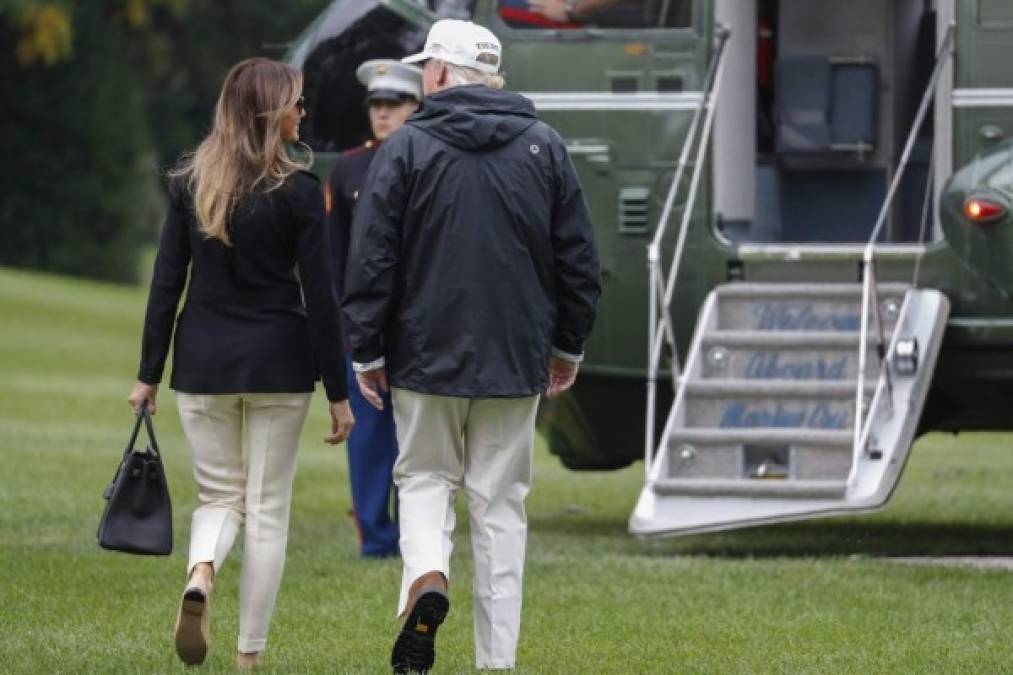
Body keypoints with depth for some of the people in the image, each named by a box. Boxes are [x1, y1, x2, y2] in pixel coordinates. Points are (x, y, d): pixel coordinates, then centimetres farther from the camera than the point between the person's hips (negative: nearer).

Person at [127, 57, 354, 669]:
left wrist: (149, 375, 8)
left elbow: (167, 282, 3)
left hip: (203, 364, 3)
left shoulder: (190, 183, 2)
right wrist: (338, 392, -2)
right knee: (269, 510, 7)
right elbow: (320, 297, -7)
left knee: (220, 496, 15)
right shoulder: (298, 191, -8)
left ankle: (200, 573, -19)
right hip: (278, 364, -3)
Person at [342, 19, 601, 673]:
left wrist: (367, 351, 2)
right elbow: (578, 259, 7)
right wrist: (569, 345, 17)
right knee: (502, 502, 7)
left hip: (428, 353, -2)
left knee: (426, 478, 14)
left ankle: (426, 578, -15)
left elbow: (371, 258, -6)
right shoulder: (544, 147, 4)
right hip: (517, 361, 2)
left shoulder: (408, 147, -4)